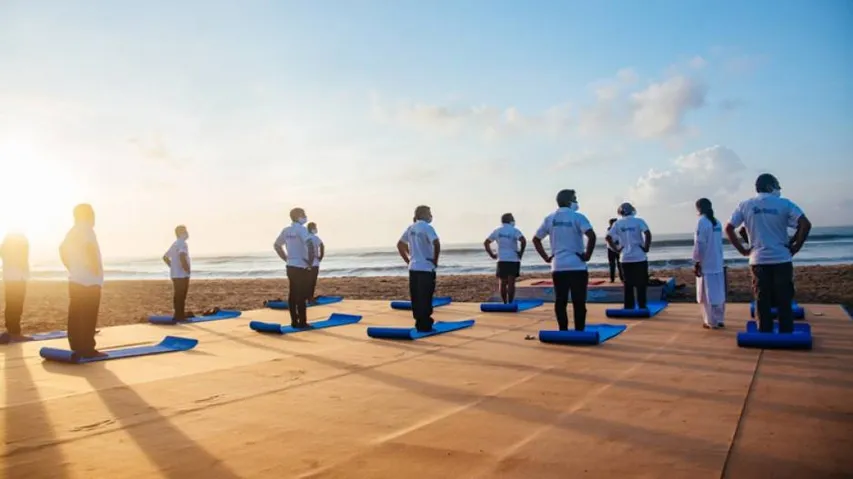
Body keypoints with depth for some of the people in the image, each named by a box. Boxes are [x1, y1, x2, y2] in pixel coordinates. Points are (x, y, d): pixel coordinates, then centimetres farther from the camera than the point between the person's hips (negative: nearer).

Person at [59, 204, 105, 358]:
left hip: (75, 279, 9)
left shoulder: (72, 231, 16)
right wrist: (96, 269, -19)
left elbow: (62, 250, 22)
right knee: (88, 316, -6)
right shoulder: (86, 229, -11)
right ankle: (87, 349, -5)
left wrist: (72, 268, 19)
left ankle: (77, 347, 15)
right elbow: (90, 248, -28)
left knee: (76, 315, 10)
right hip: (89, 280, -9)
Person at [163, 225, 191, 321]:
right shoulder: (182, 243, -13)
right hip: (182, 275, -10)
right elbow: (182, 256, -31)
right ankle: (179, 316, -3)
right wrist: (187, 269, -21)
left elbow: (165, 257, 25)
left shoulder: (175, 244, 18)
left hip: (175, 274, 10)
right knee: (181, 296, -6)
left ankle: (179, 315, 21)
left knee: (178, 295, 14)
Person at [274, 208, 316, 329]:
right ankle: (302, 322, 0)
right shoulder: (301, 229, -14)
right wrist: (310, 261, -17)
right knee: (301, 296, -3)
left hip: (290, 267, 7)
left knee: (292, 295, 9)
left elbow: (276, 245, 22)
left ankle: (294, 321, 15)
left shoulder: (286, 230, 10)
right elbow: (310, 245, -28)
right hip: (301, 267, -7)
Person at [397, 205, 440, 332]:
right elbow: (436, 244, -26)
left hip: (413, 268, 7)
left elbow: (399, 245, 18)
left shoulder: (411, 228, 11)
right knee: (425, 298, -1)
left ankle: (419, 324, 18)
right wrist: (435, 260, -14)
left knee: (416, 298, 11)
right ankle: (424, 325, 3)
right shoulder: (427, 227, -12)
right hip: (426, 268, -7)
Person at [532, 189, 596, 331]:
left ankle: (563, 332, 11)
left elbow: (536, 239, 14)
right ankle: (579, 332, 2)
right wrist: (587, 255, -11)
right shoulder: (577, 217, -7)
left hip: (558, 267, 5)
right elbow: (591, 236, -21)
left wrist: (546, 257, 13)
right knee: (578, 302, 1)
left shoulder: (549, 219, 10)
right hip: (577, 266, -4)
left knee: (560, 301, 8)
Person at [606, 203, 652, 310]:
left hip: (626, 258, 2)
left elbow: (608, 237, -3)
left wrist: (617, 249, 3)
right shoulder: (638, 221, -3)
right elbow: (648, 234, -17)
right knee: (641, 284, 5)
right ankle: (642, 307, 6)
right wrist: (646, 247, -7)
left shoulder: (617, 223, 4)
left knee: (628, 284, 10)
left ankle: (628, 307, 11)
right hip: (639, 257, -2)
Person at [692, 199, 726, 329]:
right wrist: (718, 259, 19)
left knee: (708, 294, -1)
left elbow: (699, 245, -15)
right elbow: (719, 243, 14)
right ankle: (720, 320, 18)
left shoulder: (702, 222, -13)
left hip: (706, 265, -7)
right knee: (719, 293, 11)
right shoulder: (717, 222, 10)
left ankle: (711, 322, 3)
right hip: (718, 263, 7)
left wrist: (696, 263, -10)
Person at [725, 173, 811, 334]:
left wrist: (743, 250, 5)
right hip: (781, 260, -1)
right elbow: (805, 224, -12)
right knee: (784, 301, 7)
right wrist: (796, 247, -3)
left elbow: (729, 228, 1)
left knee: (762, 301, 7)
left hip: (758, 260, 2)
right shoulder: (784, 204, -3)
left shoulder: (745, 205, 3)